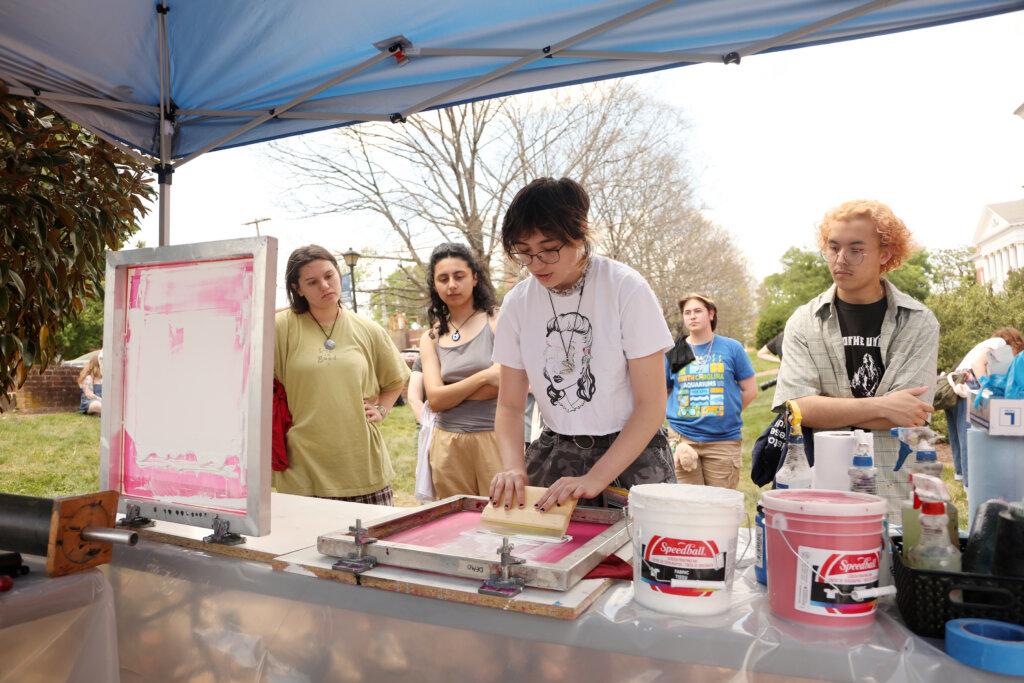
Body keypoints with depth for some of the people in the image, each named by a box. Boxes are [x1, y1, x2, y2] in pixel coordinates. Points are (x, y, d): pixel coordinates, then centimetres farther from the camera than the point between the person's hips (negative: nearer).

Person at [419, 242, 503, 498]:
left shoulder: (499, 319, 0)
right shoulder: (431, 339, 11)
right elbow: (435, 399, -1)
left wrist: (451, 393, -7)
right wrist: (484, 377, -13)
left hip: (495, 438, -3)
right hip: (448, 445, 3)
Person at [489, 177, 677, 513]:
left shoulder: (626, 289, -14)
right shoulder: (518, 302, -2)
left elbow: (651, 405, -14)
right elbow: (510, 405, 2)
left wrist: (595, 478, -21)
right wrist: (514, 468, -16)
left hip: (630, 458, -3)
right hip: (554, 455, 3)